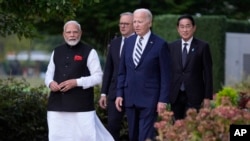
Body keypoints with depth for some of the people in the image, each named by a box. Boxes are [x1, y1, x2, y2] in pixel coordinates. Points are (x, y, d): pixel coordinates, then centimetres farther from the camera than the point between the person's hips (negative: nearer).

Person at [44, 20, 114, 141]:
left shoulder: (89, 52, -1)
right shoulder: (57, 52, 14)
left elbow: (98, 77, -5)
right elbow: (49, 74, 20)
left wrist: (76, 82, -17)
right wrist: (50, 83, -5)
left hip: (81, 105, -5)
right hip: (57, 104, 5)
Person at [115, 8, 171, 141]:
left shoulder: (160, 44, -6)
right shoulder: (128, 42, 9)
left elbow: (165, 75, -6)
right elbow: (122, 71, 13)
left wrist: (163, 100, -11)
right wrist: (119, 94, 6)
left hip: (149, 99, -5)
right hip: (130, 98, 5)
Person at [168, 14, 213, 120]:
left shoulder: (202, 47, 0)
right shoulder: (171, 47, 9)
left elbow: (208, 73, 0)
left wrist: (207, 97, -4)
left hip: (194, 95, -3)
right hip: (175, 95, 3)